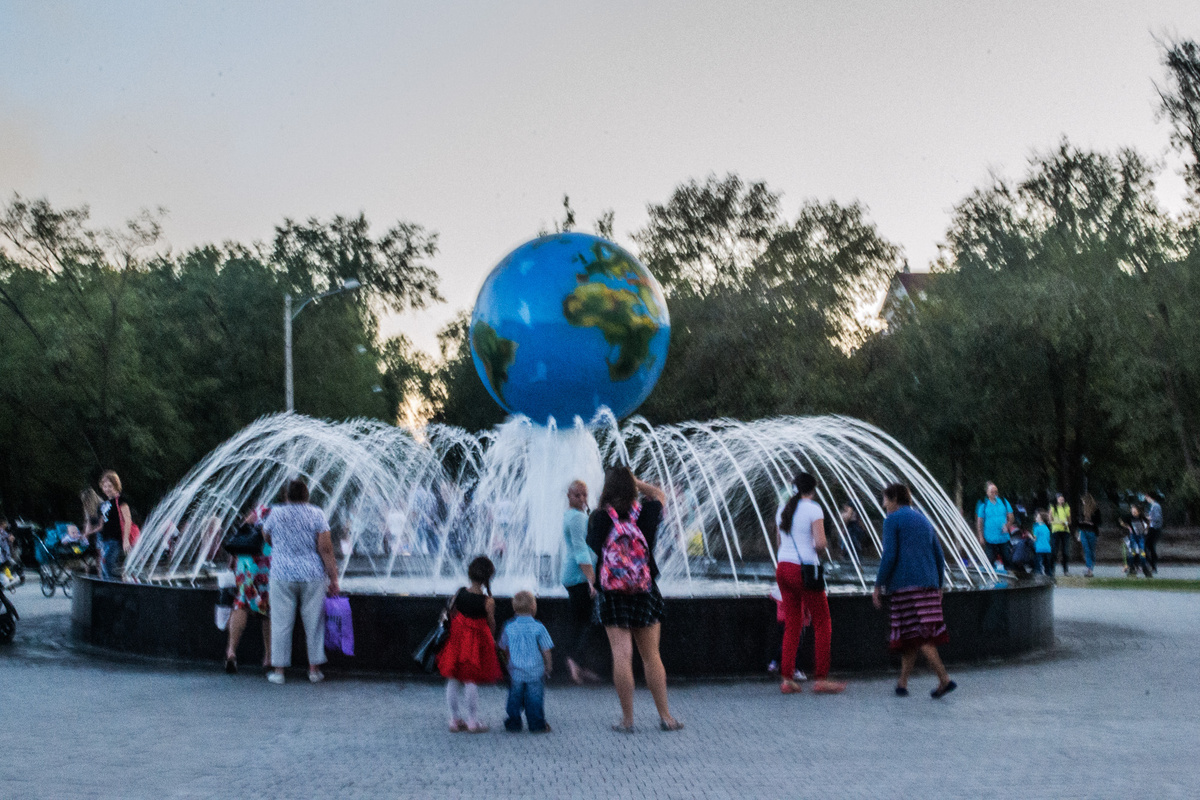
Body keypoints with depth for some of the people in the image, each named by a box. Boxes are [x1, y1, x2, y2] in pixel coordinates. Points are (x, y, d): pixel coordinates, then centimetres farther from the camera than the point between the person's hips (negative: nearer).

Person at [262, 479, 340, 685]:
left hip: (282, 577, 0)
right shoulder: (316, 514, -3)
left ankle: (278, 671, 7)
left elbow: (266, 537, 18)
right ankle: (314, 669, 13)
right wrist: (333, 579, -5)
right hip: (313, 576, 0)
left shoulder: (276, 513, 0)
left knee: (281, 623, 5)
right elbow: (326, 549, -8)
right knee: (313, 622, 8)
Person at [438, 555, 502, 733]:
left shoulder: (459, 593, -8)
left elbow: (450, 614, 2)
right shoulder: (488, 601, -17)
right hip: (477, 642, -3)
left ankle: (455, 720, 22)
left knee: (453, 681, 14)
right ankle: (473, 721, 14)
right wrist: (492, 639, 14)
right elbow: (491, 623, -6)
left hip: (456, 639, 3)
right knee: (471, 682, 6)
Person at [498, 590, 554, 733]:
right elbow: (546, 652, -5)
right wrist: (548, 667, 9)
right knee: (535, 698, 7)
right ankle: (537, 725, 12)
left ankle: (513, 724, 17)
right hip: (535, 673, -2)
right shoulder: (538, 628, -9)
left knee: (515, 698, 12)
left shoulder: (509, 628, -2)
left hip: (515, 672, 2)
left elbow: (504, 650, 8)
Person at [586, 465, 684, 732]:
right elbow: (660, 495, 19)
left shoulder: (598, 518, -7)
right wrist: (634, 481, 20)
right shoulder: (645, 513, -2)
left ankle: (627, 719, -2)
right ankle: (665, 716, 13)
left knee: (621, 655, -3)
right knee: (651, 655, 9)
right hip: (645, 592, 2)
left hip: (612, 595, -2)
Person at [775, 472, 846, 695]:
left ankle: (787, 679, 6)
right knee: (822, 624, 2)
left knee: (792, 625, 11)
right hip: (804, 570, -7)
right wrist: (818, 545, 5)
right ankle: (821, 678, -2)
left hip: (782, 568, 7)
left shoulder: (783, 510, 12)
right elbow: (820, 543, -16)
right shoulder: (813, 509, -8)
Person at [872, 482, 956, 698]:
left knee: (918, 635, -9)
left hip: (905, 584, -7)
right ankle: (902, 683, 14)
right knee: (910, 636, 11)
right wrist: (938, 587, 23)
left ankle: (945, 679, -19)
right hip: (928, 583, 7)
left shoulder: (892, 520, -1)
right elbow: (939, 557, 17)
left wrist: (878, 586, -6)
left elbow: (889, 556, -11)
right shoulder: (923, 520, 20)